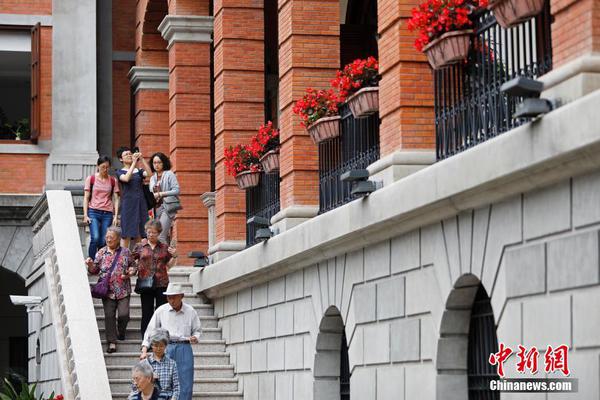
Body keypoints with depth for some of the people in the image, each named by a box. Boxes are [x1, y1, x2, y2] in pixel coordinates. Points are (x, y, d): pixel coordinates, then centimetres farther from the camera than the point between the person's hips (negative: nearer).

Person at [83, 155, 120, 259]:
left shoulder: (113, 181, 10)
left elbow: (116, 199, 10)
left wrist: (115, 216, 0)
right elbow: (86, 198, 4)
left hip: (107, 213, 2)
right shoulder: (91, 179, 5)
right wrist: (85, 215, -4)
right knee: (95, 238, -19)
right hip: (93, 212, -2)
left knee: (104, 241, -4)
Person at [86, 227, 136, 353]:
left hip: (123, 290, 0)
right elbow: (94, 270, 9)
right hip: (108, 290, 1)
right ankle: (112, 342, 3)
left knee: (124, 314, -8)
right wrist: (90, 265, -12)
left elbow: (132, 266, 14)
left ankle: (121, 332, 24)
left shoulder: (125, 252, 6)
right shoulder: (101, 253, 7)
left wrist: (130, 273, -7)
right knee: (109, 316, -3)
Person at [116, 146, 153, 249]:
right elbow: (126, 178, -16)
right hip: (128, 204, -4)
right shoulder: (120, 172, 6)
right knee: (126, 234, -8)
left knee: (139, 234, 2)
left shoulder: (138, 171, 15)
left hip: (140, 203, 4)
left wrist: (142, 159, -9)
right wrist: (134, 163, -15)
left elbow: (149, 173, -5)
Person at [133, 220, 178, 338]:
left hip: (161, 284, 1)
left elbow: (168, 265, 16)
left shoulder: (164, 248, 10)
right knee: (146, 313, 3)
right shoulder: (139, 247, 8)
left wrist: (174, 257, -1)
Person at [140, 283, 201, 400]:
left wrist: (195, 337, -7)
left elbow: (197, 330, 16)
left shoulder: (190, 311, 5)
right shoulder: (161, 311, 3)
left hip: (184, 349, 0)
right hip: (166, 348, 0)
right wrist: (144, 351, -3)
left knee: (185, 384, -3)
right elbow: (150, 331, 5)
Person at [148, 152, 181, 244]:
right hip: (156, 208, 6)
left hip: (167, 207, -6)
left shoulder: (169, 174, 1)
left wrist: (160, 194, -12)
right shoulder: (152, 178, 19)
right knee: (165, 236, 1)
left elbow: (176, 190, -7)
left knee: (161, 236, -18)